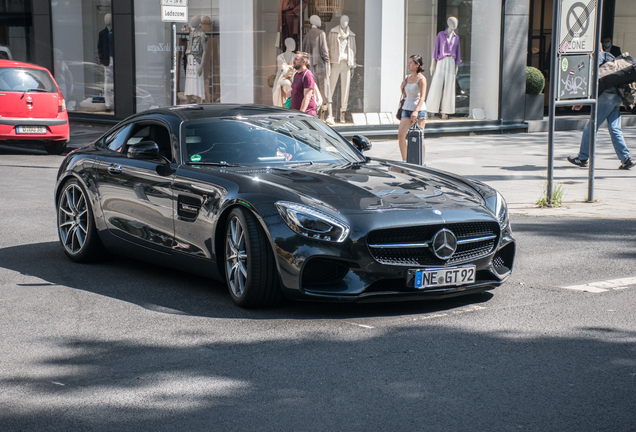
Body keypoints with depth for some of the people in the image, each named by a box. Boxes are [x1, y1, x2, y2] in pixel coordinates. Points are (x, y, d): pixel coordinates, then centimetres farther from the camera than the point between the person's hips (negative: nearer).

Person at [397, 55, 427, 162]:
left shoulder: (421, 79, -9)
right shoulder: (407, 77, 12)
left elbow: (422, 97, -17)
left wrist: (416, 111, -28)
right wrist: (402, 88, 2)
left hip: (419, 110, -6)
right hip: (407, 108, 6)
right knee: (400, 134, -7)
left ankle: (422, 162, 13)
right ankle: (404, 161, -1)